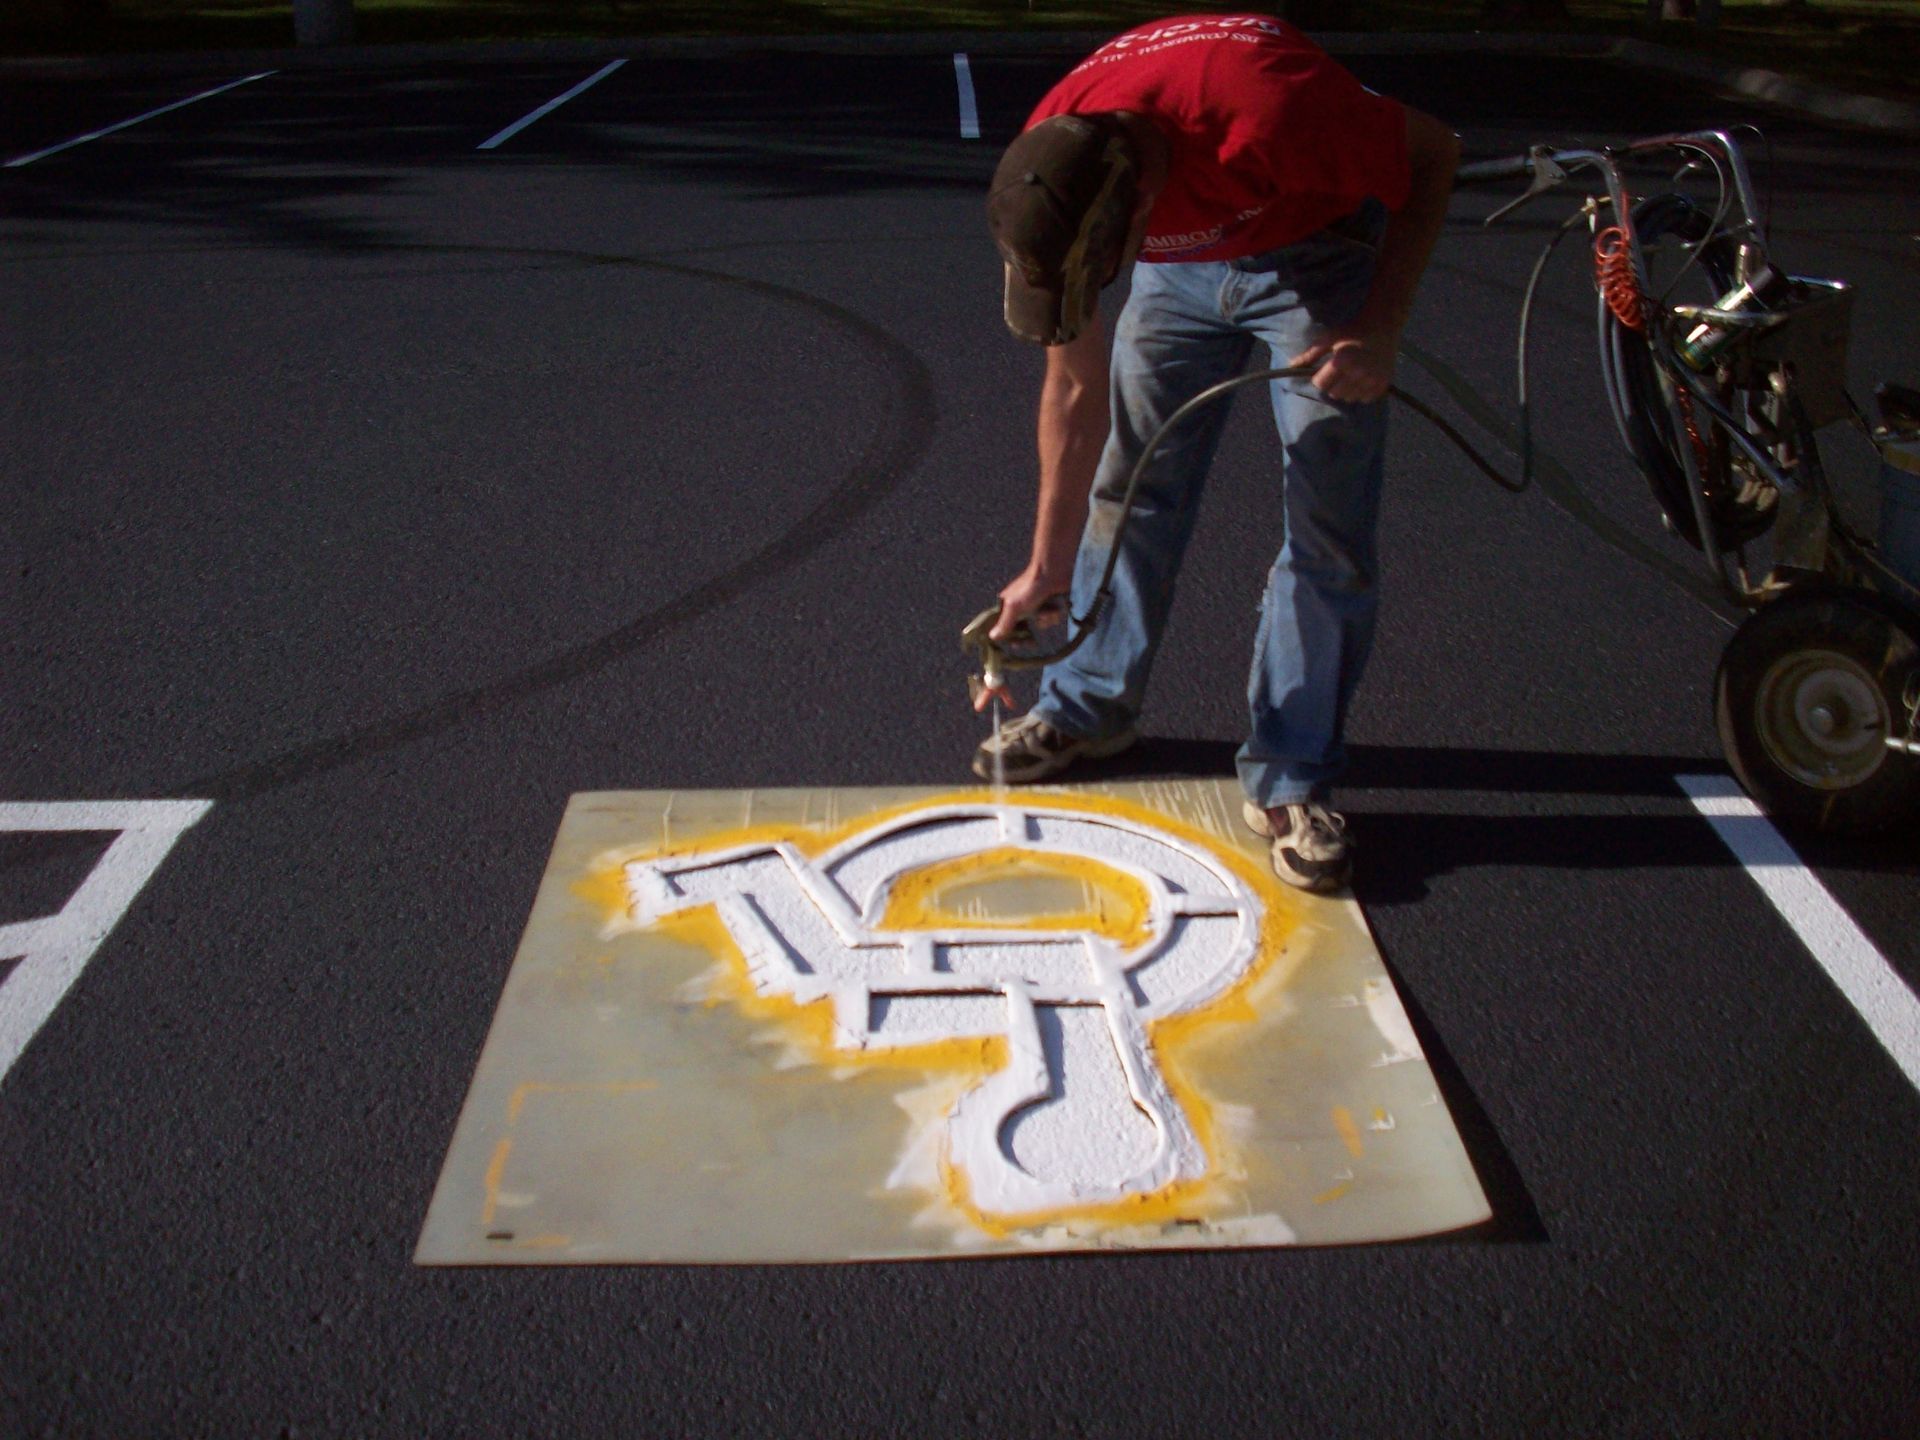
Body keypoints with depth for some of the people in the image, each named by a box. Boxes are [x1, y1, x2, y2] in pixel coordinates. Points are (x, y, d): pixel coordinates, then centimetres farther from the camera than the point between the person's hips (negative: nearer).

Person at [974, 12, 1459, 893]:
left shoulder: (1268, 110, -42)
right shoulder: (1047, 178, -24)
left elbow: (1433, 154, -21)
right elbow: (1075, 385, -11)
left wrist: (1380, 332, -28)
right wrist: (1047, 566, -7)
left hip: (1315, 253, -4)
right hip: (1184, 261, 4)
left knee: (1328, 528, -8)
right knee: (1127, 484, 4)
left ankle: (1289, 783, 2)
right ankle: (1088, 707, 24)